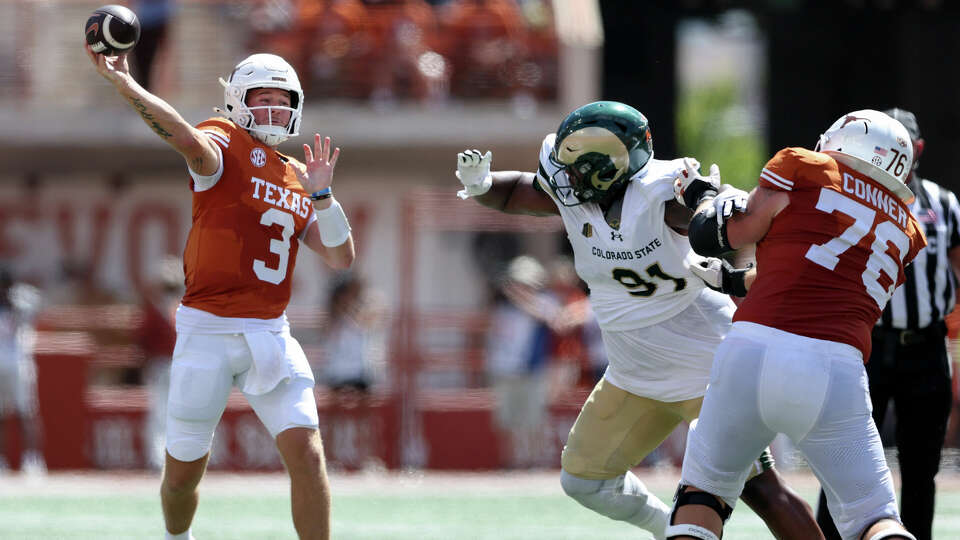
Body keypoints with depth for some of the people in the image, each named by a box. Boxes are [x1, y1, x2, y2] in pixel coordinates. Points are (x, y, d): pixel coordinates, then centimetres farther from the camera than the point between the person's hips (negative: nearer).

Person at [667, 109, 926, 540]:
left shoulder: (804, 170, 8)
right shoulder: (906, 232, 21)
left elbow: (711, 238, 12)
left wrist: (702, 196, 33)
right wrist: (733, 281, 44)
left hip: (754, 352, -2)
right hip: (837, 373, 2)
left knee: (703, 489, 20)